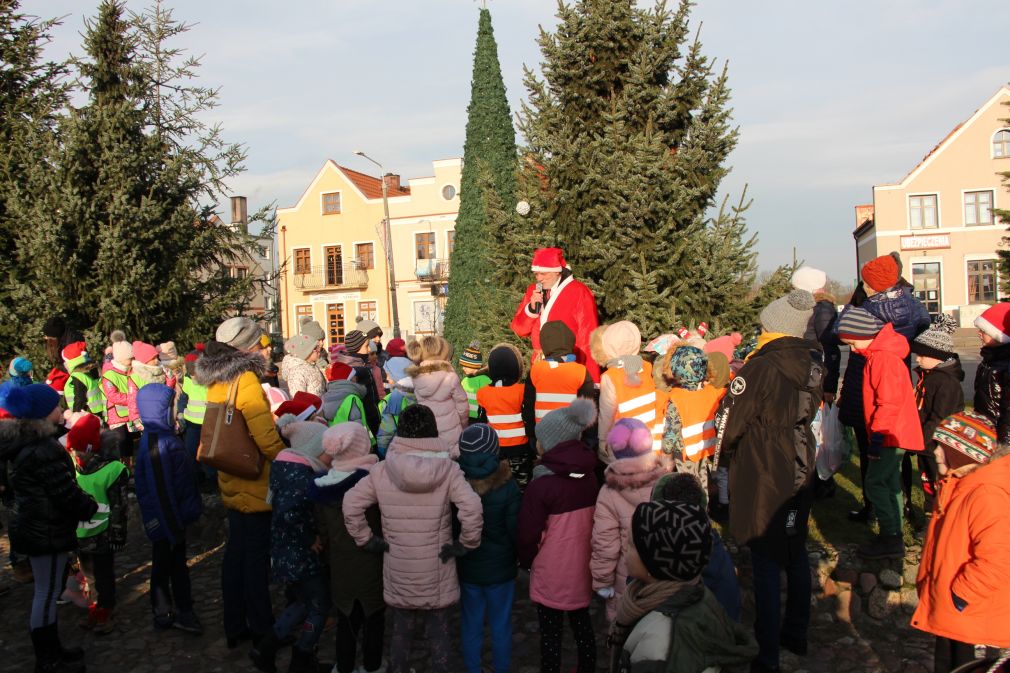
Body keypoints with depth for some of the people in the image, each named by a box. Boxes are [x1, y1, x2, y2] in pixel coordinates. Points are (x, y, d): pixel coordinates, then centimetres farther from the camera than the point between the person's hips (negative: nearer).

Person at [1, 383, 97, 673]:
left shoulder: (24, 442, 6)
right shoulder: (44, 450, -25)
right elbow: (66, 492, -22)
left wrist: (82, 502, 13)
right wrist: (91, 507, -5)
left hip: (34, 526, 10)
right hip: (47, 531, -10)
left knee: (46, 591, 20)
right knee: (47, 593, 3)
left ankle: (51, 649, 33)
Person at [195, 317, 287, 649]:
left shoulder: (216, 381, 6)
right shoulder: (245, 380, -19)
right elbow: (266, 436, -24)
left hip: (232, 483, 8)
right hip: (255, 484, -8)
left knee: (235, 553, 16)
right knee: (256, 557, 4)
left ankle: (235, 627, 28)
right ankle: (261, 629, 17)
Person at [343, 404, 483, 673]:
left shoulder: (381, 471, -8)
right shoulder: (447, 469, -14)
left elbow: (351, 505, -8)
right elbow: (472, 509, -25)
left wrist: (368, 541, 1)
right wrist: (465, 544, -11)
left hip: (398, 571, 2)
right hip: (437, 571, -1)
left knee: (401, 632, 19)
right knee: (438, 632, 14)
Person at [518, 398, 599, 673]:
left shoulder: (542, 485, -23)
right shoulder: (589, 476, -5)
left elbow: (528, 534, -15)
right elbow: (593, 520, 6)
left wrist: (526, 561, 4)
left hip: (552, 574, -5)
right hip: (583, 568, 6)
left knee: (550, 634, 11)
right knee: (582, 624, 22)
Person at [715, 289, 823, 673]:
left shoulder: (760, 369, -22)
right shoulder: (811, 363, -1)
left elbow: (730, 422, -16)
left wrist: (723, 458, 3)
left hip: (763, 478, -7)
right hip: (800, 472, 7)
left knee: (766, 566, 1)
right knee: (796, 554, 20)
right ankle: (796, 634, 36)